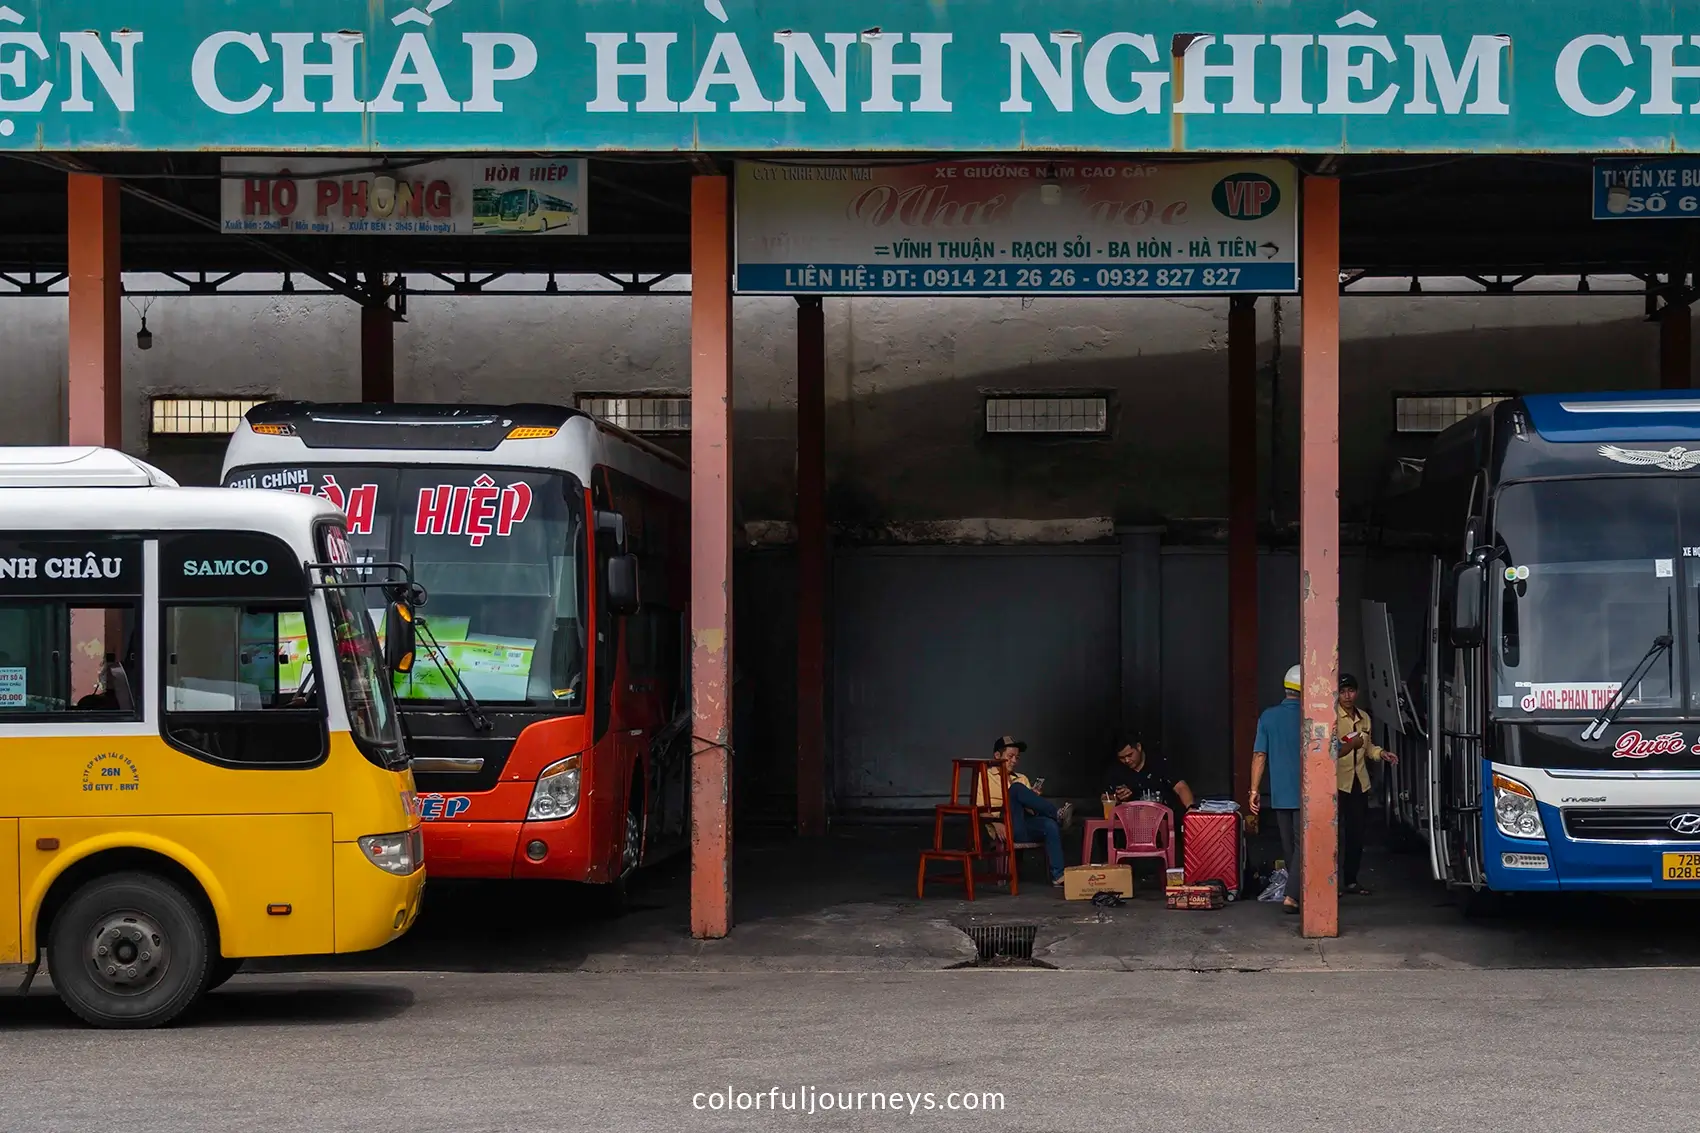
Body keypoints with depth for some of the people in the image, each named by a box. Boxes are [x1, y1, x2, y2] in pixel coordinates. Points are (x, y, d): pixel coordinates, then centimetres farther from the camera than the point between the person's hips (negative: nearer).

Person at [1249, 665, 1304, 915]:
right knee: (1302, 845, -4)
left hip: (1279, 794, 4)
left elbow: (1259, 756, -1)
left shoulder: (1268, 717, 1)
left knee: (1288, 846, 14)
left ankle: (1299, 892, 25)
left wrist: (1254, 790, 3)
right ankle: (1292, 895, -17)